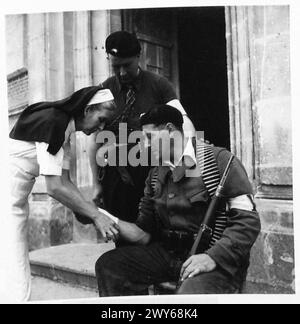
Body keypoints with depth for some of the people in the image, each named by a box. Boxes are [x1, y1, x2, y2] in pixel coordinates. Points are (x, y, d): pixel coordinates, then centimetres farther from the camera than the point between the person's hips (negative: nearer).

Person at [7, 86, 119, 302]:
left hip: (17, 202, 9)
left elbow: (65, 181, 7)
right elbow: (54, 187, -23)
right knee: (17, 278, -4)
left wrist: (95, 212, -1)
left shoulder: (65, 128, 8)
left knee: (20, 273, 16)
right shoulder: (52, 121, -20)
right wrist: (95, 214, -17)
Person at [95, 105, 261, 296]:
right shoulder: (156, 175, 13)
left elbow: (248, 219, -13)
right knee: (108, 265, -6)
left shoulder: (219, 160, -8)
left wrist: (213, 257, -23)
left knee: (192, 292, -36)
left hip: (217, 259, -6)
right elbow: (146, 228, 15)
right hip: (170, 252, 6)